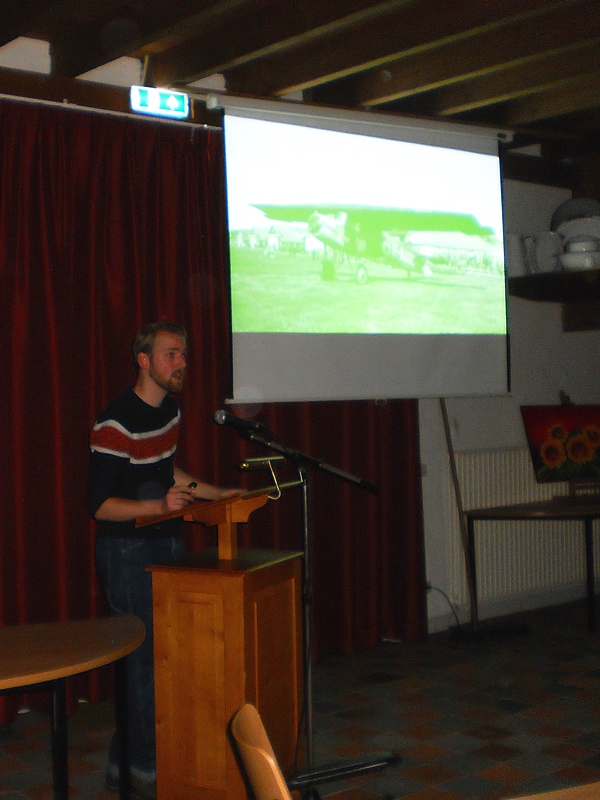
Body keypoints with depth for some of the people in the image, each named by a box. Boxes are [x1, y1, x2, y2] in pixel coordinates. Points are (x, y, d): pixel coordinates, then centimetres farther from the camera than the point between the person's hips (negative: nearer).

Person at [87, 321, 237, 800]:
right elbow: (100, 505, -20)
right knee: (145, 658, -5)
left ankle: (125, 761, 22)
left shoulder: (170, 408, 9)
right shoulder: (116, 425, -19)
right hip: (128, 551, -9)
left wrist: (213, 493, 19)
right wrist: (159, 505, -32)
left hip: (166, 544, 9)